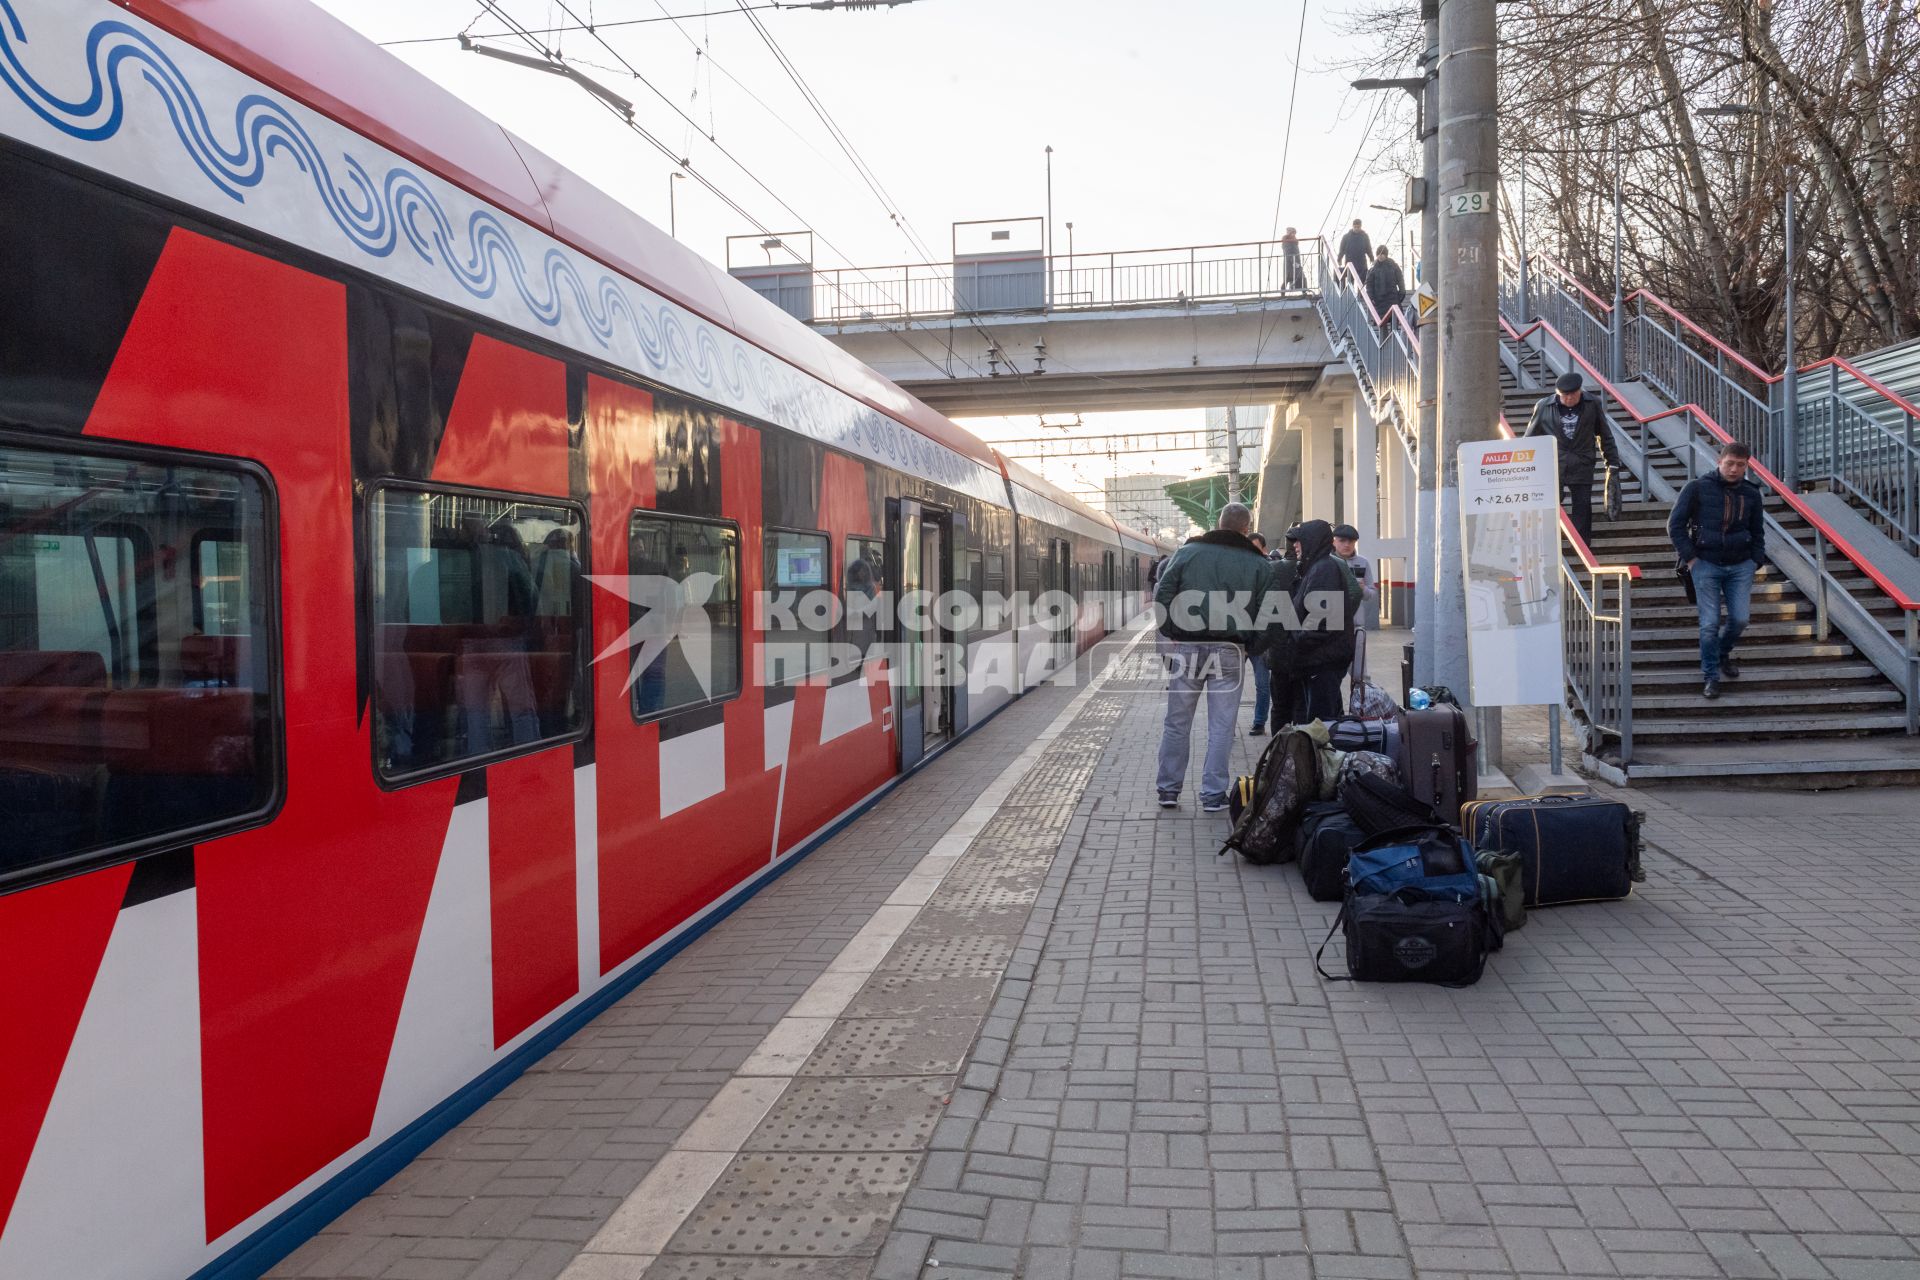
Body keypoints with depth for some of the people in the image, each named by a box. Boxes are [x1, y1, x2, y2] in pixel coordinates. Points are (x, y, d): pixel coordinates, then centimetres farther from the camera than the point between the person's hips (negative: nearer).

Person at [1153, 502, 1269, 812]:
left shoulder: (1187, 551, 2)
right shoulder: (1257, 563, 2)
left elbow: (1162, 596, -2)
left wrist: (1167, 637, 3)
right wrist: (1251, 645, 11)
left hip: (1185, 647, 1)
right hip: (1228, 651, -1)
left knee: (1177, 722, 10)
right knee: (1221, 726, 6)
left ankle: (1168, 789, 16)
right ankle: (1213, 794, 8)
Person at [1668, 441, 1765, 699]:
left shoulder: (1751, 494, 5)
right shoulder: (1697, 488, -7)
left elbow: (1758, 532, 16)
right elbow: (1675, 525, -4)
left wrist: (1755, 562, 5)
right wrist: (1690, 558, -7)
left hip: (1741, 566, 3)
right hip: (1706, 565, -3)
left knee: (1740, 619, 1)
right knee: (1709, 623, -4)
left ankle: (1723, 654, 32)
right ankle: (1710, 676, 8)